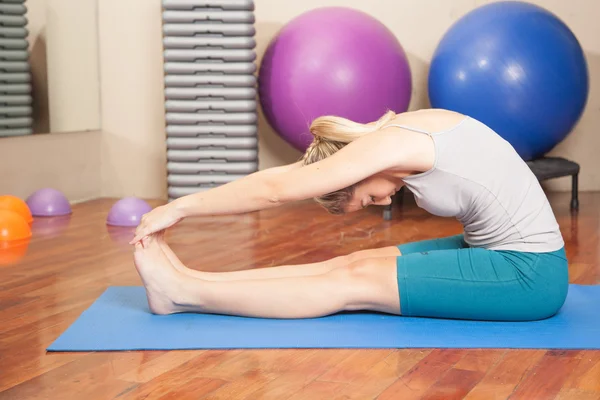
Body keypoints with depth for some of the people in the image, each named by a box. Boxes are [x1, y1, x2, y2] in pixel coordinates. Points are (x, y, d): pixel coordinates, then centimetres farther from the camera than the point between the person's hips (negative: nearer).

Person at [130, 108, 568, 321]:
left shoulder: (390, 144, -19)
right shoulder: (399, 134, 7)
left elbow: (275, 190, -17)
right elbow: (285, 174, 11)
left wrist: (181, 206, -8)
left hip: (529, 275, -8)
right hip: (506, 253, 8)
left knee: (356, 283, -9)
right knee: (360, 262, 0)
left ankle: (185, 295, -5)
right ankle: (190, 283, 0)